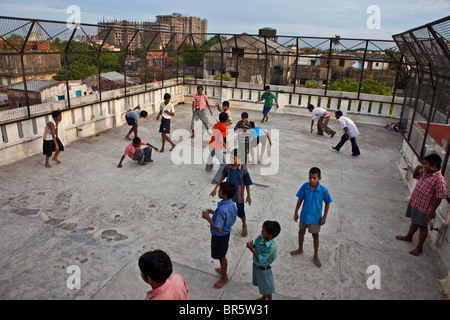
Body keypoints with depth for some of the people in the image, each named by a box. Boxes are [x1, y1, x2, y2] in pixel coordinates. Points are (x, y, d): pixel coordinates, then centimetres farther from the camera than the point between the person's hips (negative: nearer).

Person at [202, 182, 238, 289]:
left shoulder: (222, 209, -37)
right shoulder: (231, 204, -9)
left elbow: (218, 228, -31)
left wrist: (207, 218, -21)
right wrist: (214, 212, 3)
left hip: (220, 236, -8)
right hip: (226, 233, 8)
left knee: (221, 257, 14)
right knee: (222, 256, 29)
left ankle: (224, 278, 36)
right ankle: (223, 270, 52)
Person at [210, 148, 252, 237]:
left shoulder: (244, 170, -20)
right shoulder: (227, 167, -12)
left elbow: (247, 184, -10)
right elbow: (222, 177, 6)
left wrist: (248, 196, -3)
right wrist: (215, 188, 9)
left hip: (239, 196, -2)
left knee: (241, 213, 14)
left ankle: (244, 225, 45)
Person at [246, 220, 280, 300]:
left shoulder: (271, 247, -36)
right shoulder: (261, 237, -16)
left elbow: (260, 259, -30)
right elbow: (255, 244, 2)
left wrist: (251, 249, -29)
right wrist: (252, 245, -21)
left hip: (263, 269, -8)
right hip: (256, 265, 8)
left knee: (267, 286, 17)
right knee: (261, 283, 30)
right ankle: (264, 297, 56)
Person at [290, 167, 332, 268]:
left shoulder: (323, 190, -22)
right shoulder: (305, 186, -15)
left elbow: (327, 203, -7)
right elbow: (300, 199, -3)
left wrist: (324, 217, -6)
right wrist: (296, 212, 2)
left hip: (315, 217, -3)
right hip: (304, 215, 3)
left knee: (315, 236, 14)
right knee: (301, 232, 21)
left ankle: (316, 255, 36)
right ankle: (300, 249, 47)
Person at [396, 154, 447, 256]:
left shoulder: (439, 180, -24)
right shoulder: (424, 172, -1)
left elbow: (439, 197, -22)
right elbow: (415, 176, 19)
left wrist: (432, 210, -19)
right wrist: (417, 169, -3)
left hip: (424, 207, -8)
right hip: (414, 201, 8)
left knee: (422, 226, 8)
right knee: (414, 221, 26)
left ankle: (419, 248, 22)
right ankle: (408, 237, 47)